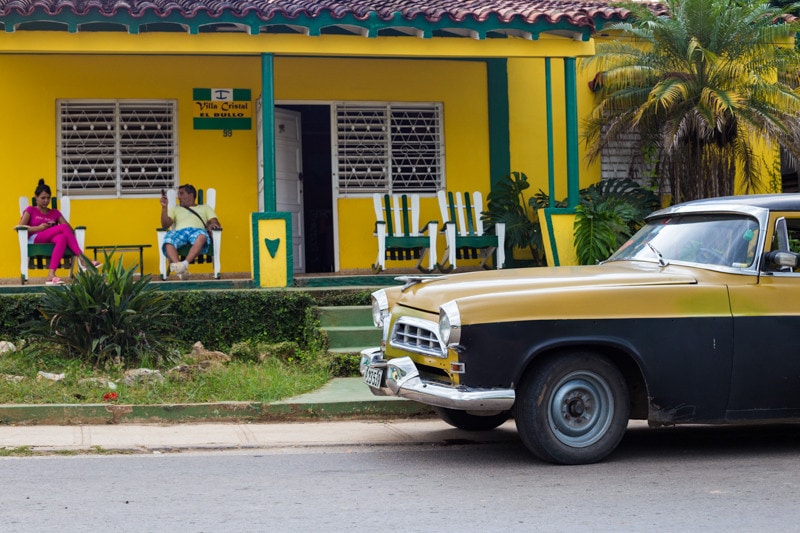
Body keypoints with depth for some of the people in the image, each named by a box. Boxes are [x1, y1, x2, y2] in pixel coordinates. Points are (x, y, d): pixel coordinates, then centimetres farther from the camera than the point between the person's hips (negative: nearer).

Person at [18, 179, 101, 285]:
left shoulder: (55, 213, 25)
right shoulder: (30, 210, 16)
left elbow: (70, 229, 15)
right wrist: (38, 228, -11)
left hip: (51, 240, 4)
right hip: (35, 240, -4)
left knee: (61, 238, -36)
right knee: (63, 227, -28)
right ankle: (82, 258, -37)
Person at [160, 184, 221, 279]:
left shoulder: (205, 208, 33)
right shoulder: (175, 209, 37)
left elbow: (216, 223, 17)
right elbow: (165, 225, 20)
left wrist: (212, 225, -7)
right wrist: (164, 207, 8)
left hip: (197, 230, -1)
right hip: (179, 231, 1)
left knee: (202, 236, -42)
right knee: (168, 239, -39)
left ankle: (185, 264, -55)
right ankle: (179, 267, -56)